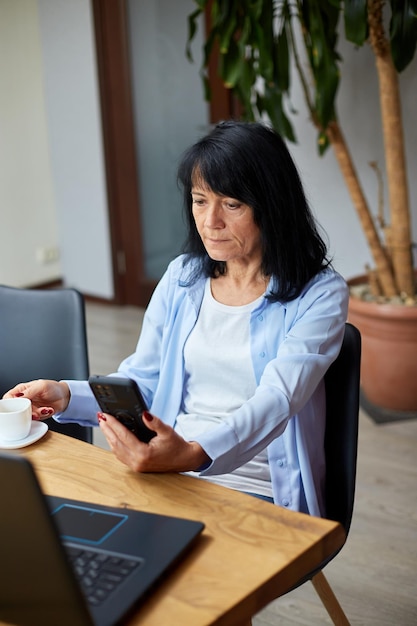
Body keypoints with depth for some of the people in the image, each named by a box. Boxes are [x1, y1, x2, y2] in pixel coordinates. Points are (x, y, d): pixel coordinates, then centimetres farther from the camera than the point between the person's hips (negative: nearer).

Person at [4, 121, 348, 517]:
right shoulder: (182, 277, 10)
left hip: (260, 494, -4)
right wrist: (67, 395, -7)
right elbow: (140, 383, 13)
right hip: (169, 472, 4)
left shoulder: (319, 295, -6)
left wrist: (194, 454, -38)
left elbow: (276, 399, -20)